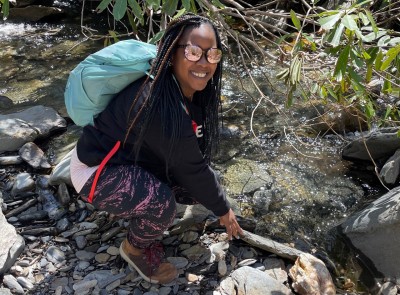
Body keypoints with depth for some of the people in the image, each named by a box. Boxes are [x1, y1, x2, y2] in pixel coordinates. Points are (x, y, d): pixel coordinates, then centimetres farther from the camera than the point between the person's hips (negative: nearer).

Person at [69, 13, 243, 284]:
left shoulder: (188, 91, -8)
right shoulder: (161, 106, -35)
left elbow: (194, 159, 3)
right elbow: (192, 168, -25)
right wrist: (223, 210, -11)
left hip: (132, 157, 9)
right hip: (96, 171, -8)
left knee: (194, 189, 0)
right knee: (162, 202, -31)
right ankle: (136, 248, 1)